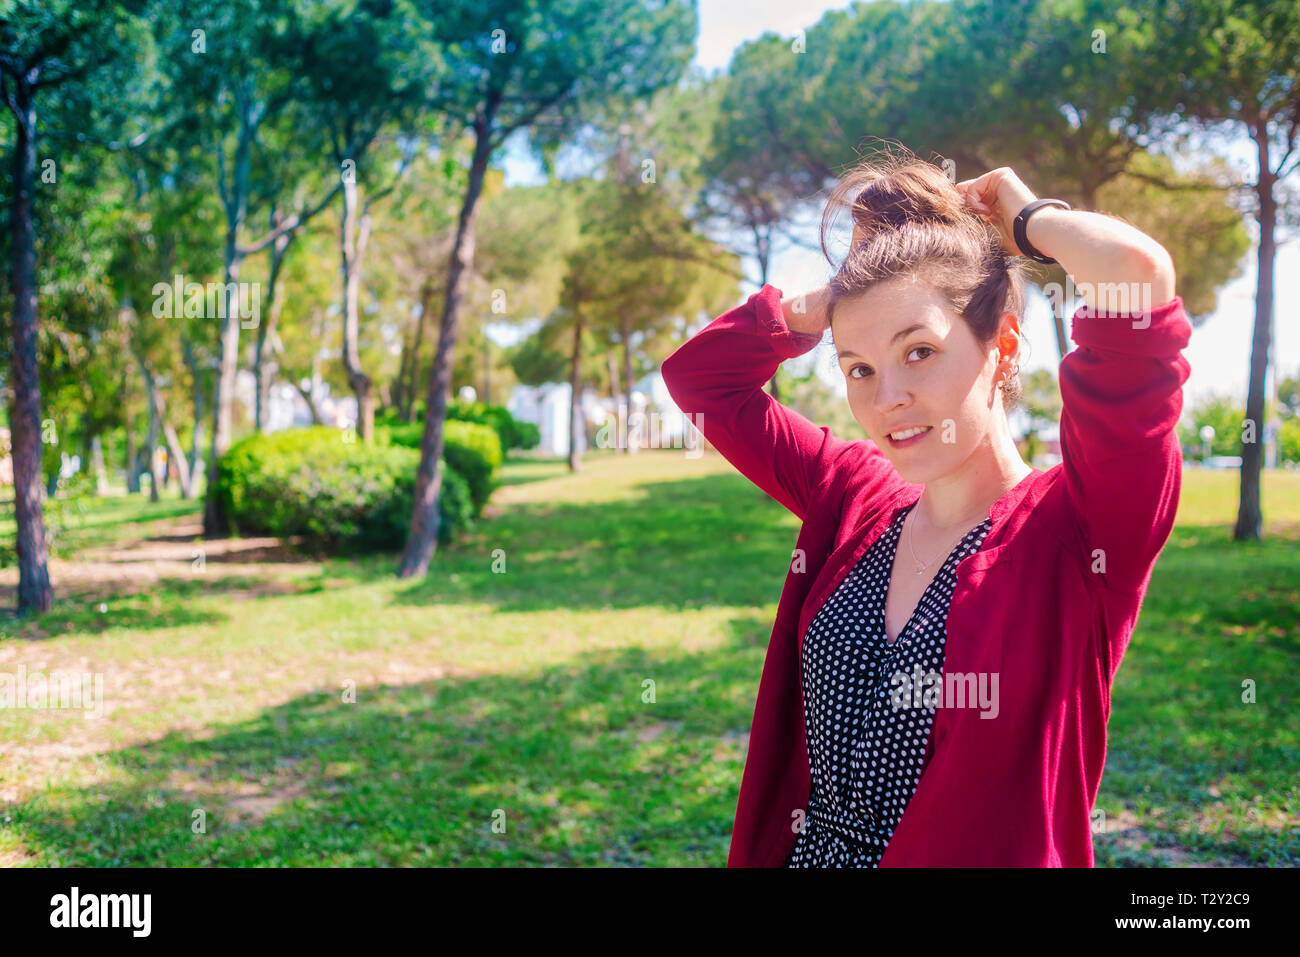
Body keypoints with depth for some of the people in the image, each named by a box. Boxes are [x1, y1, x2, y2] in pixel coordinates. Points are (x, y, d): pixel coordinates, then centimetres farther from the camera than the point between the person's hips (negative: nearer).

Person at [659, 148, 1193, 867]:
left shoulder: (1075, 526, -17)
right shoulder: (856, 499, -1)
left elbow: (1137, 271, -31)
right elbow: (700, 373, 7)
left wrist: (1028, 219, -11)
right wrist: (844, 291, -2)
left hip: (988, 855, -5)